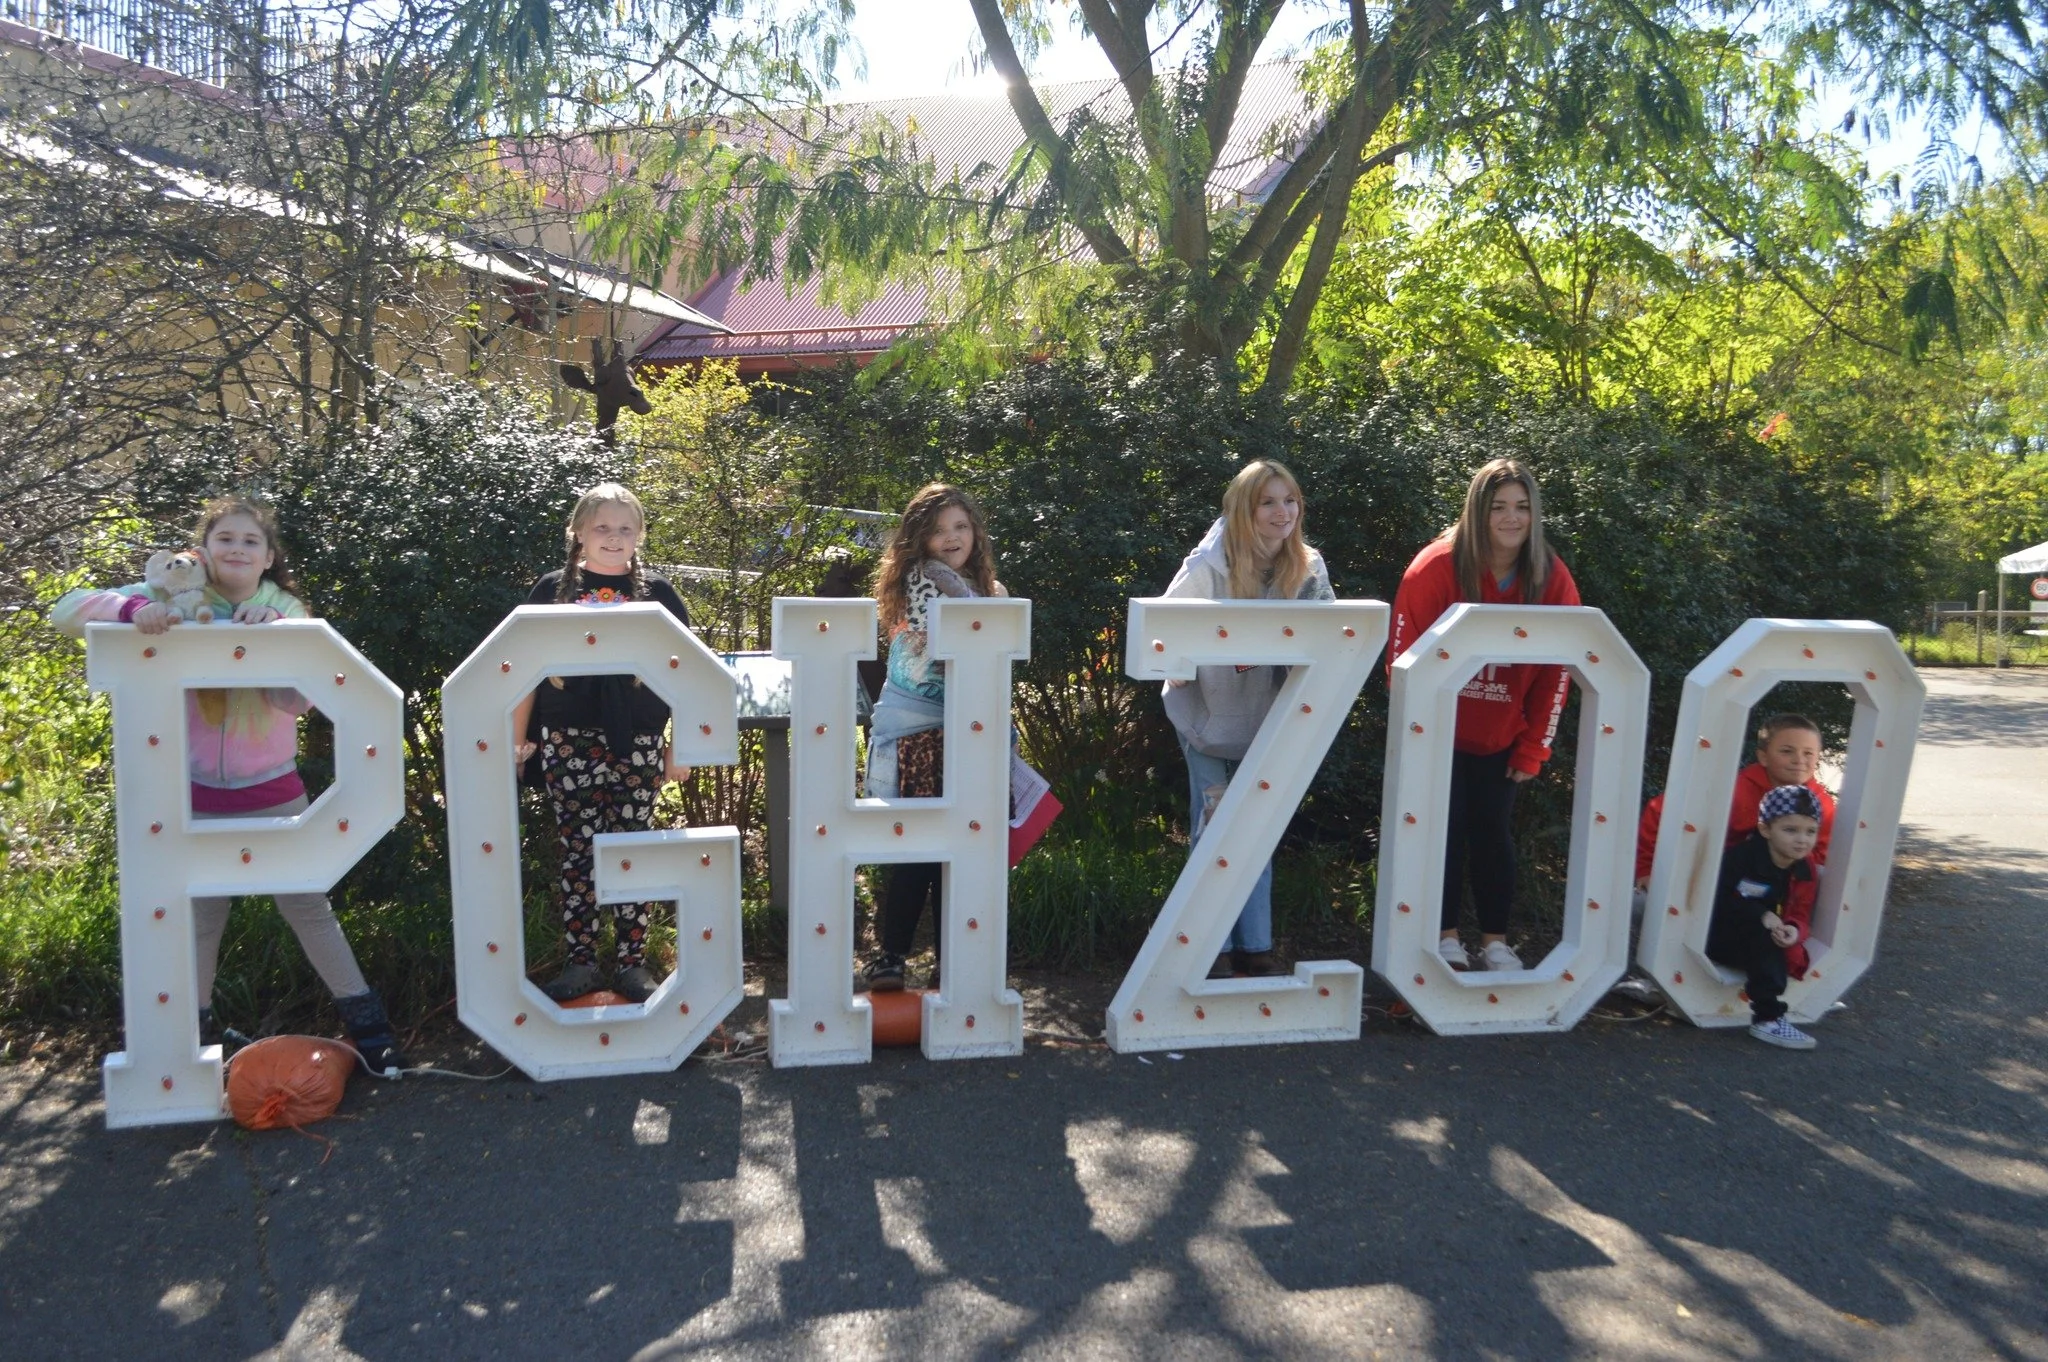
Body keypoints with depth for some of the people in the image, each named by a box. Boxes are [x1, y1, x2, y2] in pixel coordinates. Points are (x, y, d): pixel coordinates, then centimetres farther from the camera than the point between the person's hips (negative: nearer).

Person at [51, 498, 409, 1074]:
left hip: (273, 793, 0)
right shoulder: (176, 598, -4)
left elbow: (300, 699, -14)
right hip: (195, 796, 0)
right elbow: (68, 611, -11)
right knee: (198, 916, 12)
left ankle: (365, 1020, 12)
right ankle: (192, 1032, 29)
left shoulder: (285, 611, -2)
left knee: (308, 906, 4)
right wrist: (133, 607, -30)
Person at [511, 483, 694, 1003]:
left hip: (636, 744, 0)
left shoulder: (656, 592, 5)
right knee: (578, 852, 6)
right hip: (569, 743, 0)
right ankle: (579, 962, 16)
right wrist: (517, 740, 9)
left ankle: (631, 962, 14)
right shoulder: (552, 588, 6)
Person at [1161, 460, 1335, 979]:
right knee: (1213, 825, 0)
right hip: (1208, 712, -3)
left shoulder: (1306, 568, -4)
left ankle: (1254, 944, 19)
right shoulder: (1209, 565, -15)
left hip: (1264, 715, 4)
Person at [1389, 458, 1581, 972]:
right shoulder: (1438, 567, -16)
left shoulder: (1553, 579, -7)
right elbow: (1404, 654, -12)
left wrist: (1533, 750, -1)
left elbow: (1557, 671, -1)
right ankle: (1446, 937, 16)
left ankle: (1495, 941, 20)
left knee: (1493, 832, 7)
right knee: (1445, 830, 1)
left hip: (1502, 738, 3)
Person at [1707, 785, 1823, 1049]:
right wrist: (1761, 915, -29)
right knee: (1763, 941, -30)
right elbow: (1717, 898, -23)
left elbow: (1799, 912, 2)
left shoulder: (1804, 868, -1)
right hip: (1715, 936, -7)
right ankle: (1768, 1018, -29)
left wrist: (1794, 929, -22)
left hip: (1752, 942, 7)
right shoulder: (1741, 856, -22)